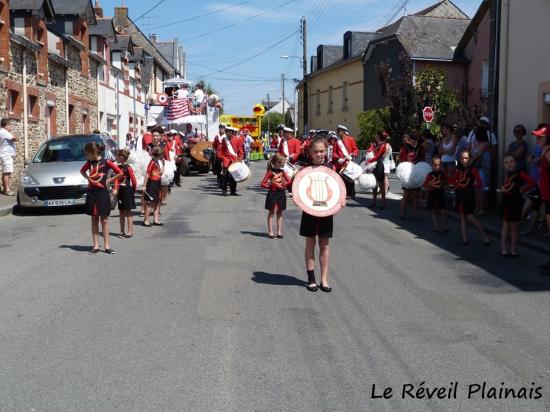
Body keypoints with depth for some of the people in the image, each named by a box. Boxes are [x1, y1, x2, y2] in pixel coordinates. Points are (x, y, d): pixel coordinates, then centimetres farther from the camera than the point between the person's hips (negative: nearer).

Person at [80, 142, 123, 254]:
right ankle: (96, 245, 12)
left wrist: (109, 180, -5)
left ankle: (106, 245, 7)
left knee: (104, 220, 2)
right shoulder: (89, 163, 5)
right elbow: (82, 171, 25)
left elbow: (120, 173, -7)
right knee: (94, 220, 8)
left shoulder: (106, 162, -8)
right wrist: (88, 178, 8)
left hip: (102, 193, -4)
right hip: (91, 193, 4)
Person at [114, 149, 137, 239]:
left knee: (128, 212, -1)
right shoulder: (118, 167, 7)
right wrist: (116, 189, -14)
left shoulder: (128, 168, -13)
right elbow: (117, 178, 1)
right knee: (121, 211, 10)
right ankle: (122, 231, 18)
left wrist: (133, 190, 1)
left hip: (127, 191, -7)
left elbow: (134, 181, -11)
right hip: (121, 191, 7)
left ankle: (130, 232, 5)